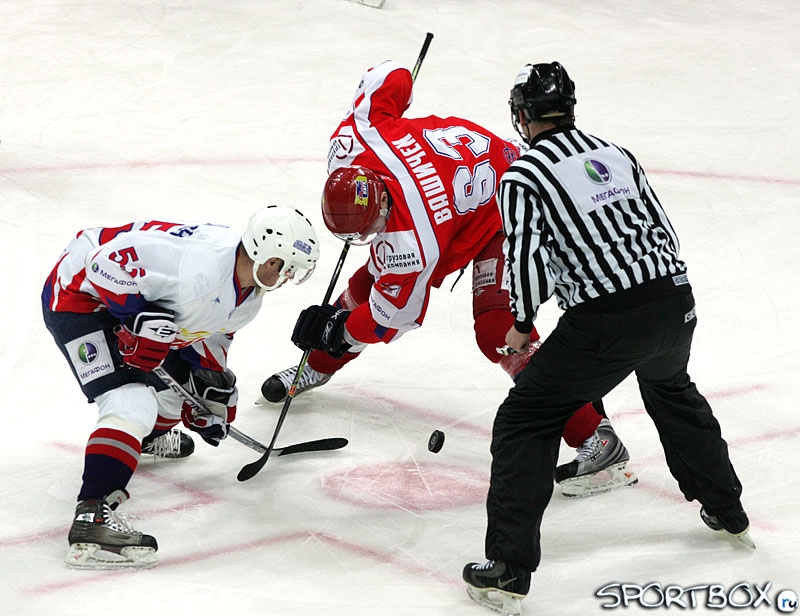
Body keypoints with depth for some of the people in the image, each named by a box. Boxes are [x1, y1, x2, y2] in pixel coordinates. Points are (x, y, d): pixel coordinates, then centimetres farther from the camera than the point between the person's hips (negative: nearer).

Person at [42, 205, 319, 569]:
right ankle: (91, 518, -33)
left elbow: (210, 330, 20)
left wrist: (213, 381, 17)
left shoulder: (248, 297, 0)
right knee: (133, 403, -24)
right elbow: (108, 263, -34)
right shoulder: (201, 259, -34)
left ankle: (145, 439, 55)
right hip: (79, 294, -10)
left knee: (180, 382, 22)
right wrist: (139, 318, -30)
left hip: (124, 304, 10)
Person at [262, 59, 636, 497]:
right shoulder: (350, 146, -25)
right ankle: (318, 367, 40)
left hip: (499, 212, -9)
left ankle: (598, 442, -22)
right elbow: (393, 75, -8)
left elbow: (396, 314, -23)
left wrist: (336, 330, -9)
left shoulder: (412, 242, -40)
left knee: (497, 330, -23)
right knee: (369, 280, 11)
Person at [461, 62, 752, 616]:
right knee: (672, 393, 37)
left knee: (525, 422, 5)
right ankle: (728, 514, 49)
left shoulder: (523, 176, -2)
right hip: (675, 302, 7)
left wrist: (522, 326, 4)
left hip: (604, 325, -6)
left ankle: (509, 571, -4)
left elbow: (528, 259, -13)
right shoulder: (614, 154, 16)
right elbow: (663, 230, 17)